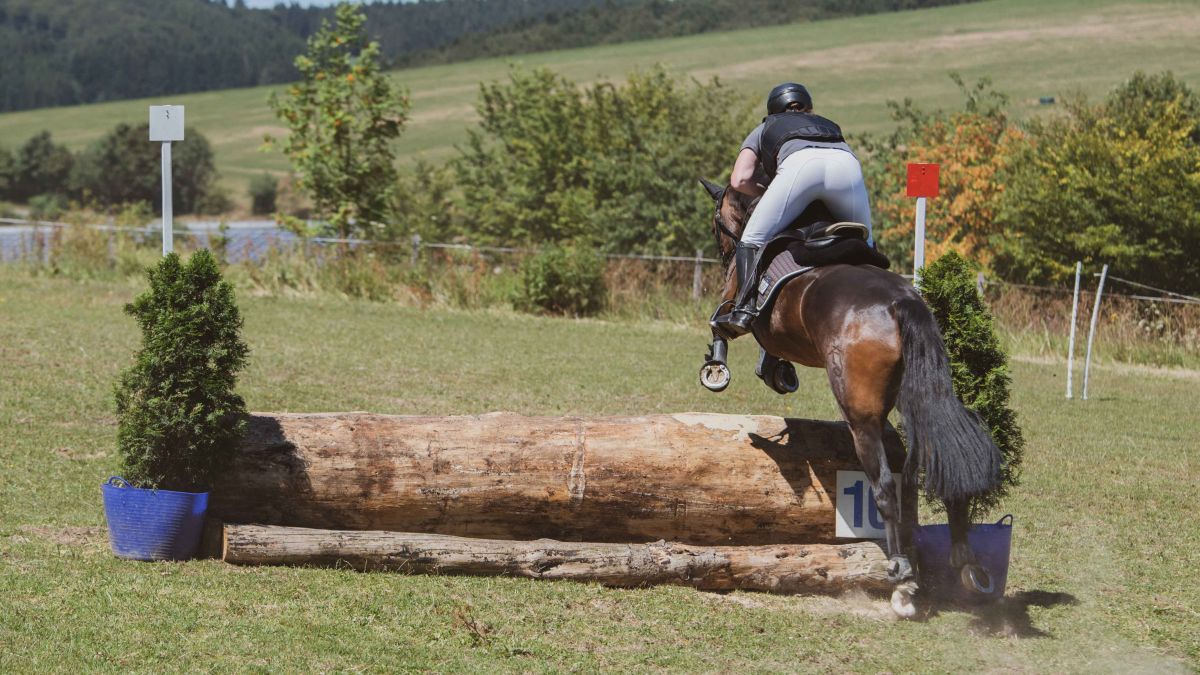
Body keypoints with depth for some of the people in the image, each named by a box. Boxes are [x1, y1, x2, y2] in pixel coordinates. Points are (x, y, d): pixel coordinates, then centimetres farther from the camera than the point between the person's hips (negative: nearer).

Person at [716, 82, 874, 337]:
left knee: (753, 240, 5)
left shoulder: (765, 129, 37)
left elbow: (739, 180, 23)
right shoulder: (830, 126, 46)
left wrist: (768, 193, 38)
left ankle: (745, 309, -14)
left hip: (799, 165, -3)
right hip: (847, 163, 3)